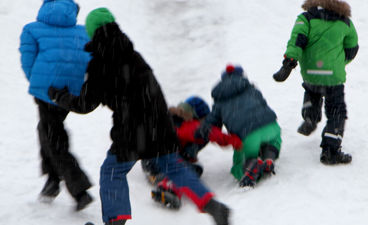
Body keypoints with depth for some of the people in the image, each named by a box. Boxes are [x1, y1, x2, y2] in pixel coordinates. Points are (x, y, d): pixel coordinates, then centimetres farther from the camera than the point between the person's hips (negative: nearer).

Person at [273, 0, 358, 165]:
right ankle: (330, 151, -2)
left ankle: (310, 118, 16)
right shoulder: (344, 22, 5)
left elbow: (297, 41, -15)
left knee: (312, 92, 37)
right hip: (333, 76, -2)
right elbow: (352, 49, 15)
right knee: (336, 112, 8)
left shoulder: (306, 18, 1)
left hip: (309, 73, 2)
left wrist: (288, 63, -20)